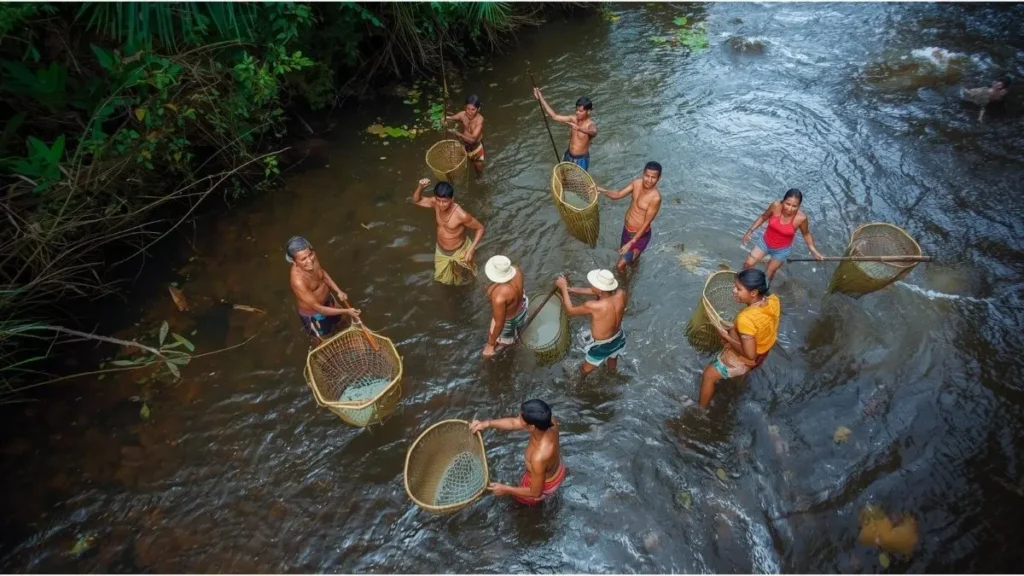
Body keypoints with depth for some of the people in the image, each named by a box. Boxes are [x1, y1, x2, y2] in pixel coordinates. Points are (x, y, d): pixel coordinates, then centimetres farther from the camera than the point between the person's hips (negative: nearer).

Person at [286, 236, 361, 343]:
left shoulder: (311, 259, -23)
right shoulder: (298, 281, -42)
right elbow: (317, 308, -34)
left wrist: (339, 291, -8)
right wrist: (346, 311, -30)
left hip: (327, 300, 7)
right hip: (312, 313, -7)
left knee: (344, 320, 32)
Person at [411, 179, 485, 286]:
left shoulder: (461, 215, -38)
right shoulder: (436, 203, -22)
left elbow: (480, 228, -26)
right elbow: (416, 200, -6)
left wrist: (471, 249, -34)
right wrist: (420, 187, -28)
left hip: (458, 252, -5)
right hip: (440, 250, 5)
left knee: (461, 278, 28)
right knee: (443, 277, 31)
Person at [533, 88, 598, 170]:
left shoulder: (591, 125, -25)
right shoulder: (573, 119, -7)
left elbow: (593, 132, -50)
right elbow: (554, 116, -6)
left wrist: (579, 128, -72)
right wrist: (541, 99, -12)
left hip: (581, 160, -6)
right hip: (568, 156, 6)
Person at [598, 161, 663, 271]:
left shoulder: (655, 198, -30)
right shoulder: (637, 183, -11)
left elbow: (646, 223, -25)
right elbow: (618, 195, -1)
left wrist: (630, 243, -26)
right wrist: (602, 191, -22)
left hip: (640, 235, -7)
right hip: (626, 228, 7)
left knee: (620, 265, -2)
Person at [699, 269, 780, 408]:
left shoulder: (746, 319, -42)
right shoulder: (773, 299, -20)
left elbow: (749, 354, -33)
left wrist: (727, 337, -22)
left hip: (744, 360, -7)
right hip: (763, 350, 8)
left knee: (708, 375, 12)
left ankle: (701, 409, 33)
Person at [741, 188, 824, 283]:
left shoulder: (801, 218, -29)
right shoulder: (776, 206, -27)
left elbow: (806, 234, -8)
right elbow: (763, 217, -6)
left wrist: (814, 250, -10)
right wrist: (750, 230, -6)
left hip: (782, 250, -1)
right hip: (764, 242, 2)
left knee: (770, 273, 16)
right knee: (748, 264, 7)